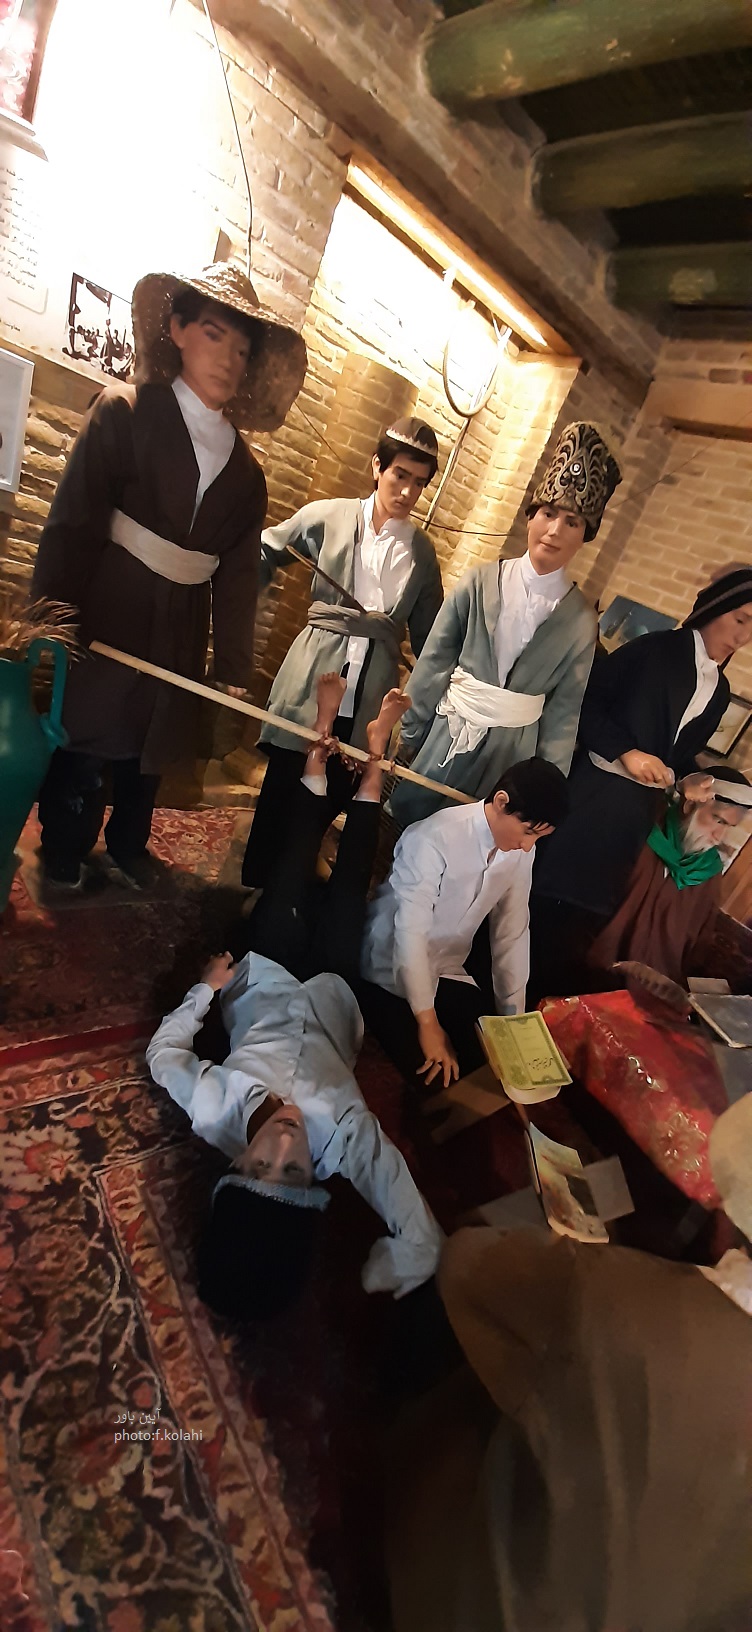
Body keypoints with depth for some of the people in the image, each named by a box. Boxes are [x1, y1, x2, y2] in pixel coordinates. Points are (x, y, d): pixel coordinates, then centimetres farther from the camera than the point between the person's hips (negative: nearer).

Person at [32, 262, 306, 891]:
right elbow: (73, 520, -11)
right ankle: (64, 858, 30)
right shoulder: (124, 410, -3)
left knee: (149, 747, 18)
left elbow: (238, 573, 5)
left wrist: (235, 669, 2)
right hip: (104, 622, -4)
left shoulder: (244, 467, 8)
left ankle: (127, 848, 41)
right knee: (81, 741, 7)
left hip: (178, 641, 4)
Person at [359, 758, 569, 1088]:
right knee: (430, 1072, -17)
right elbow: (410, 930, -30)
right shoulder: (436, 838, -29)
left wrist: (514, 1018, 0)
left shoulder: (521, 851, -6)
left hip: (451, 969, 6)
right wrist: (427, 1022, -28)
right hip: (394, 970, -6)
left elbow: (512, 933, -1)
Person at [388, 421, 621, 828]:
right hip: (446, 734, 0)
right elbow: (433, 662, -3)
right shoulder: (480, 583, -8)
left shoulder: (581, 620, -5)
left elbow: (564, 708, 0)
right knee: (408, 829, 12)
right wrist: (410, 733, 0)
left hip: (510, 751, 1)